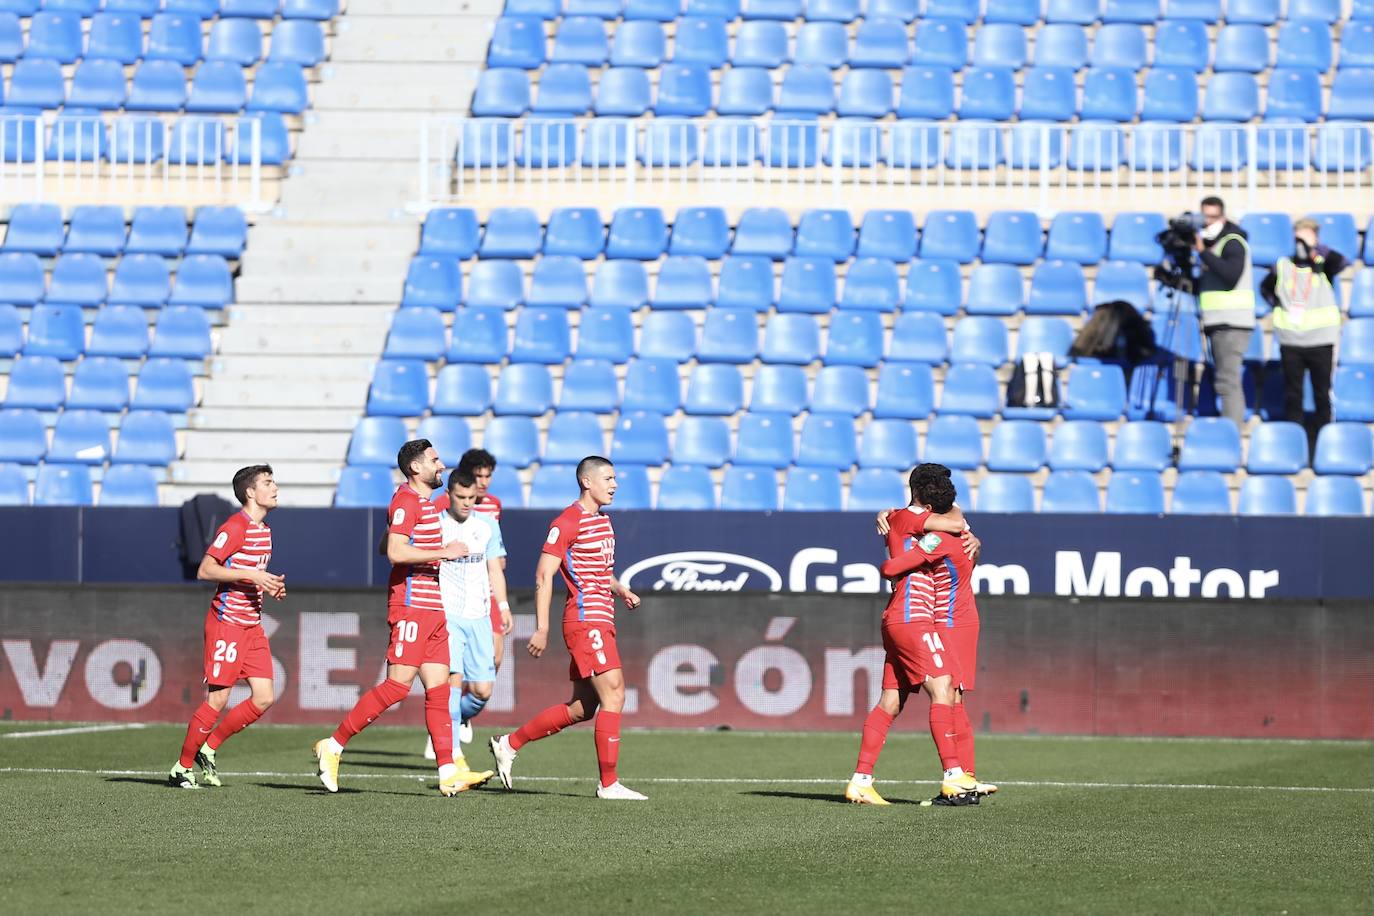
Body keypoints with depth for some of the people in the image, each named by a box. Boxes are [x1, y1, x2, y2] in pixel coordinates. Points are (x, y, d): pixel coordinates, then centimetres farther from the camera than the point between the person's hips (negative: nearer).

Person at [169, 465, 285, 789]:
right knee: (217, 700, -8)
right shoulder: (235, 527, -13)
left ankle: (208, 749, 14)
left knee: (264, 698, 1)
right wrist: (251, 576, -24)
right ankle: (182, 768, 3)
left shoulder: (264, 530, 15)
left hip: (252, 625, 9)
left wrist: (270, 586, 7)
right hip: (227, 622, -9)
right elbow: (205, 570, -18)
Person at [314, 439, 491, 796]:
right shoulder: (406, 502, -12)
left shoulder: (425, 502, 19)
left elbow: (391, 546, 29)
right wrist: (442, 553, -19)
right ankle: (333, 747, -4)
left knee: (439, 688, 3)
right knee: (398, 684, -11)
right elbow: (396, 552, -23)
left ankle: (448, 773, -1)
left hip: (433, 610, 10)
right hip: (411, 607, -10)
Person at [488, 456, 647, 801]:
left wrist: (620, 590, 11)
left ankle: (509, 744, 23)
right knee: (613, 694, -13)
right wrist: (542, 629, -17)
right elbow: (543, 576, -13)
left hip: (600, 623, 10)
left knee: (582, 707, 11)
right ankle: (609, 783, -10)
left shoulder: (603, 520, 18)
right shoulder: (568, 522, -10)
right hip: (585, 620, -10)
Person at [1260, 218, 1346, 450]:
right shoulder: (1282, 266, 7)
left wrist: (1314, 247, -20)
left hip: (1320, 342, -2)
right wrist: (1277, 305, 8)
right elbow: (1265, 288, 24)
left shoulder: (1322, 265, 0)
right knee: (1292, 396, 5)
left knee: (1322, 394, 3)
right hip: (1290, 342, 2)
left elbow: (1341, 262, -22)